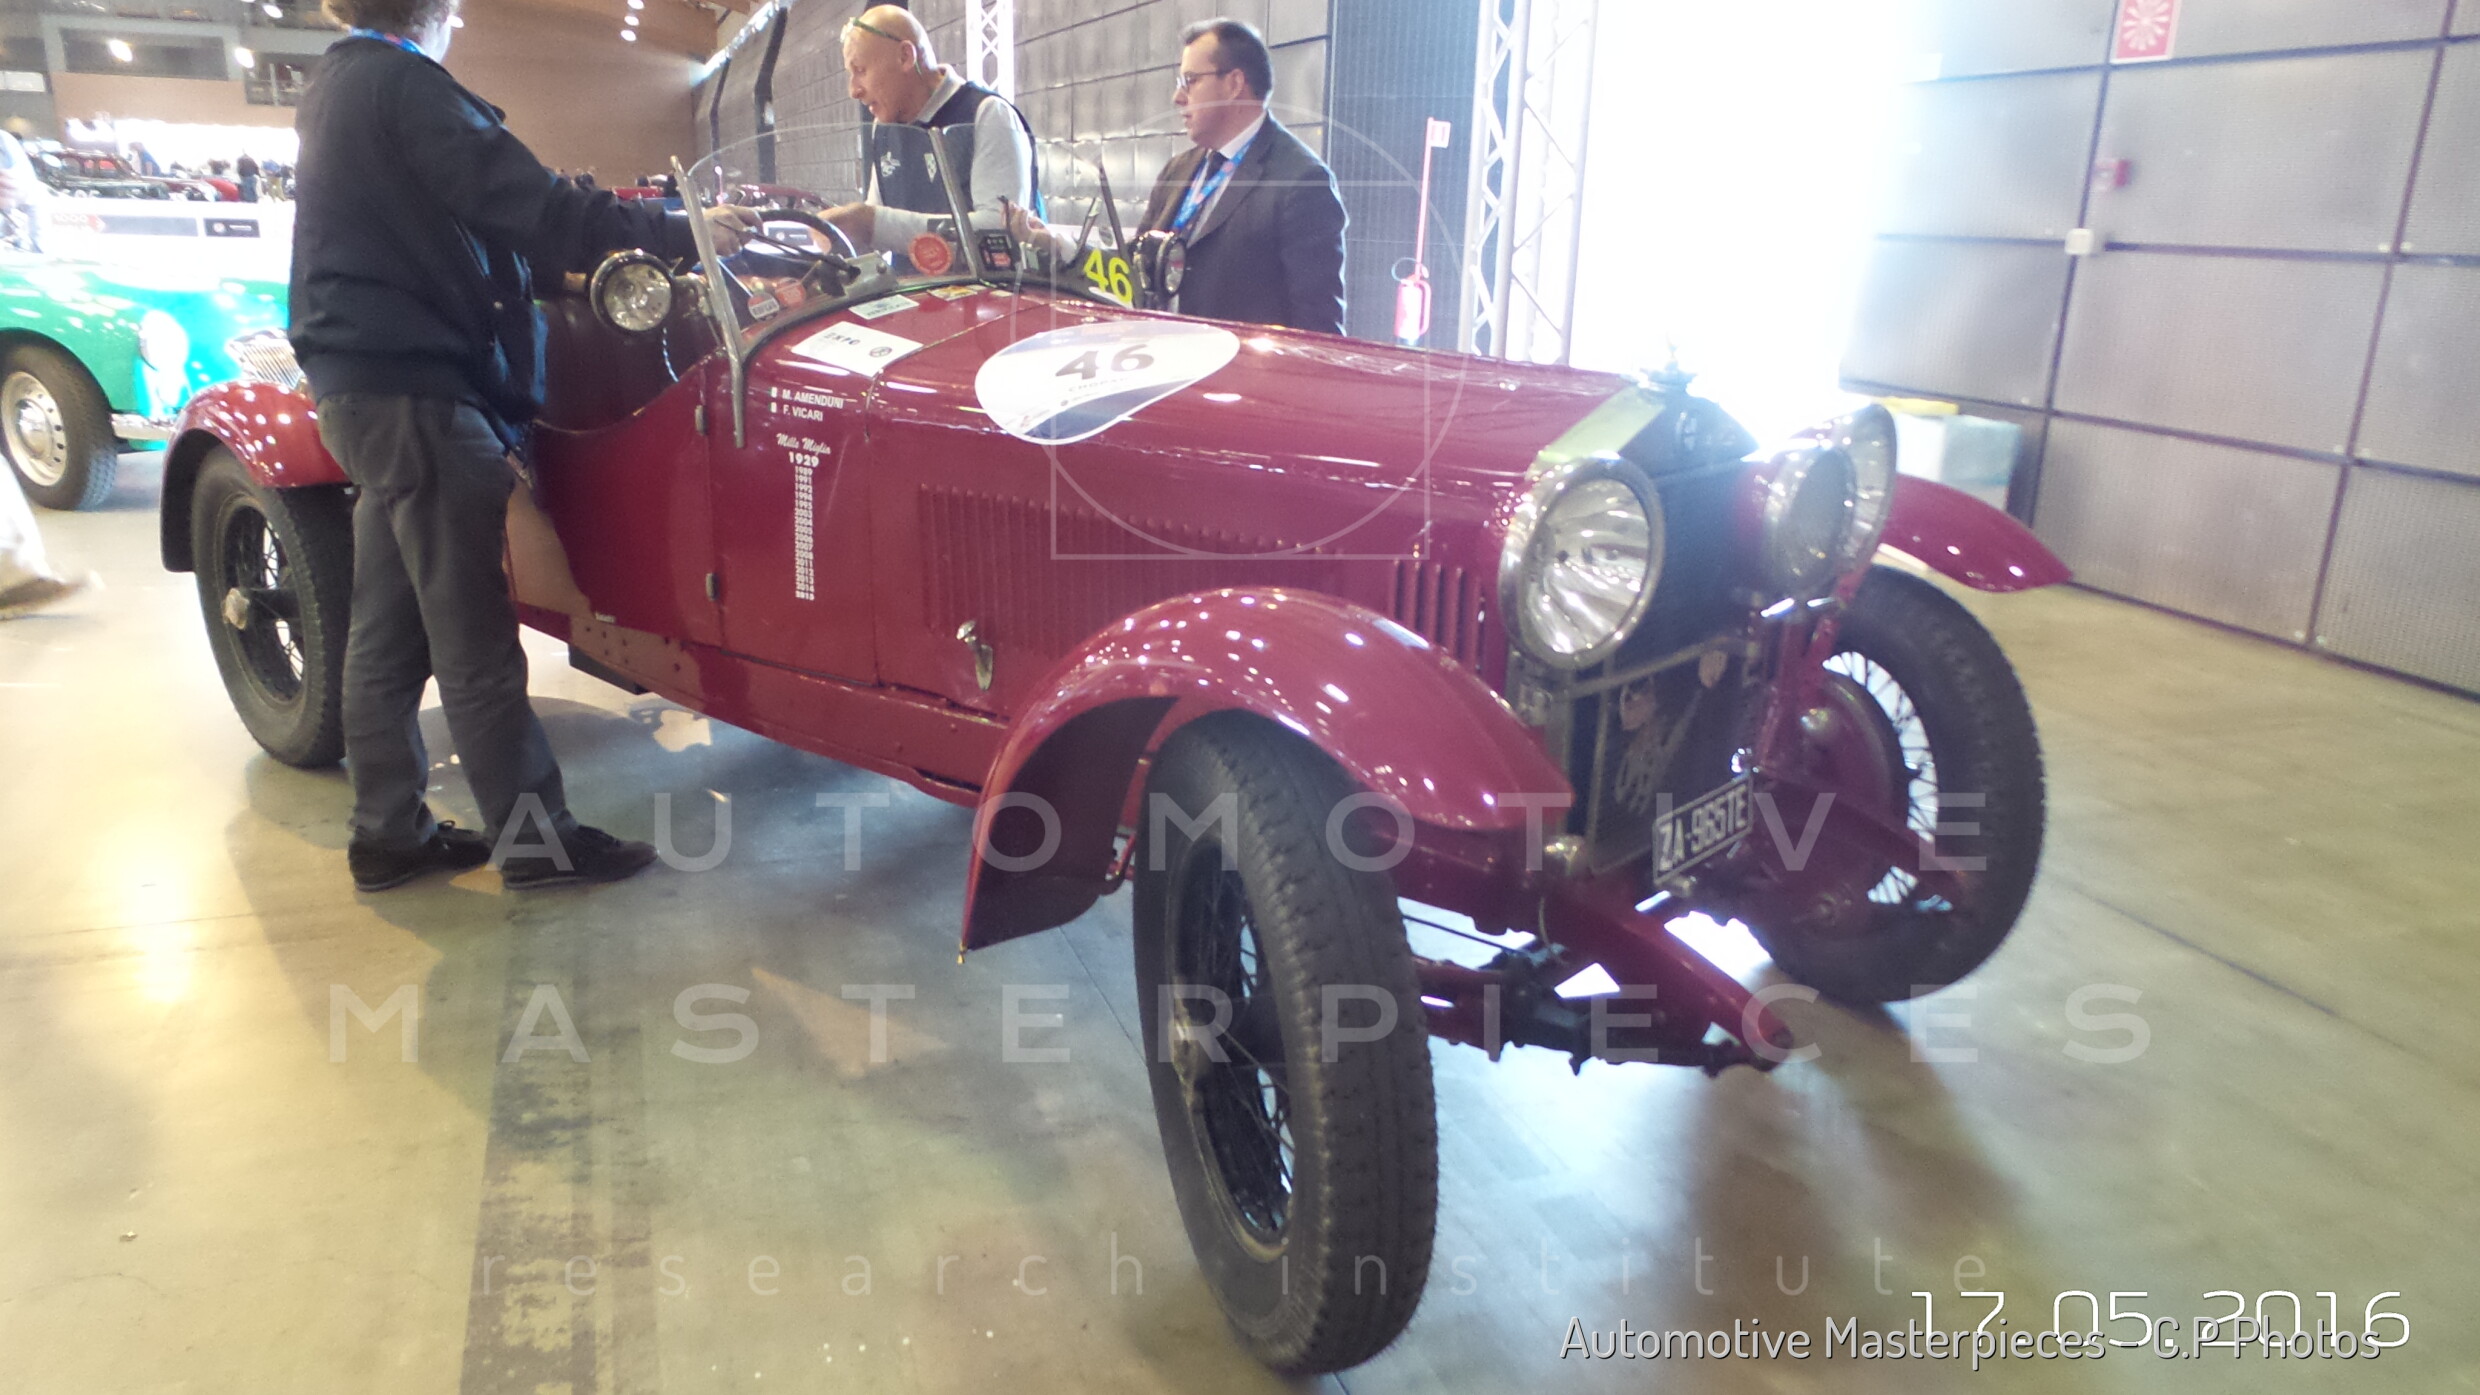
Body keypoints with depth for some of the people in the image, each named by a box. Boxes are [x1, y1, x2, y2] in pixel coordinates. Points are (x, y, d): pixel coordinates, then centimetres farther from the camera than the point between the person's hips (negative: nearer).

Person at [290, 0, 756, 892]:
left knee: (387, 628, 12)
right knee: (472, 639, -6)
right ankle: (535, 840, 1)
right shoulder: (402, 83, -12)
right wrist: (679, 233, -14)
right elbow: (528, 209, -20)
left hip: (364, 385, 10)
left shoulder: (335, 85, 18)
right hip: (416, 390, -10)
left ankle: (387, 834, 19)